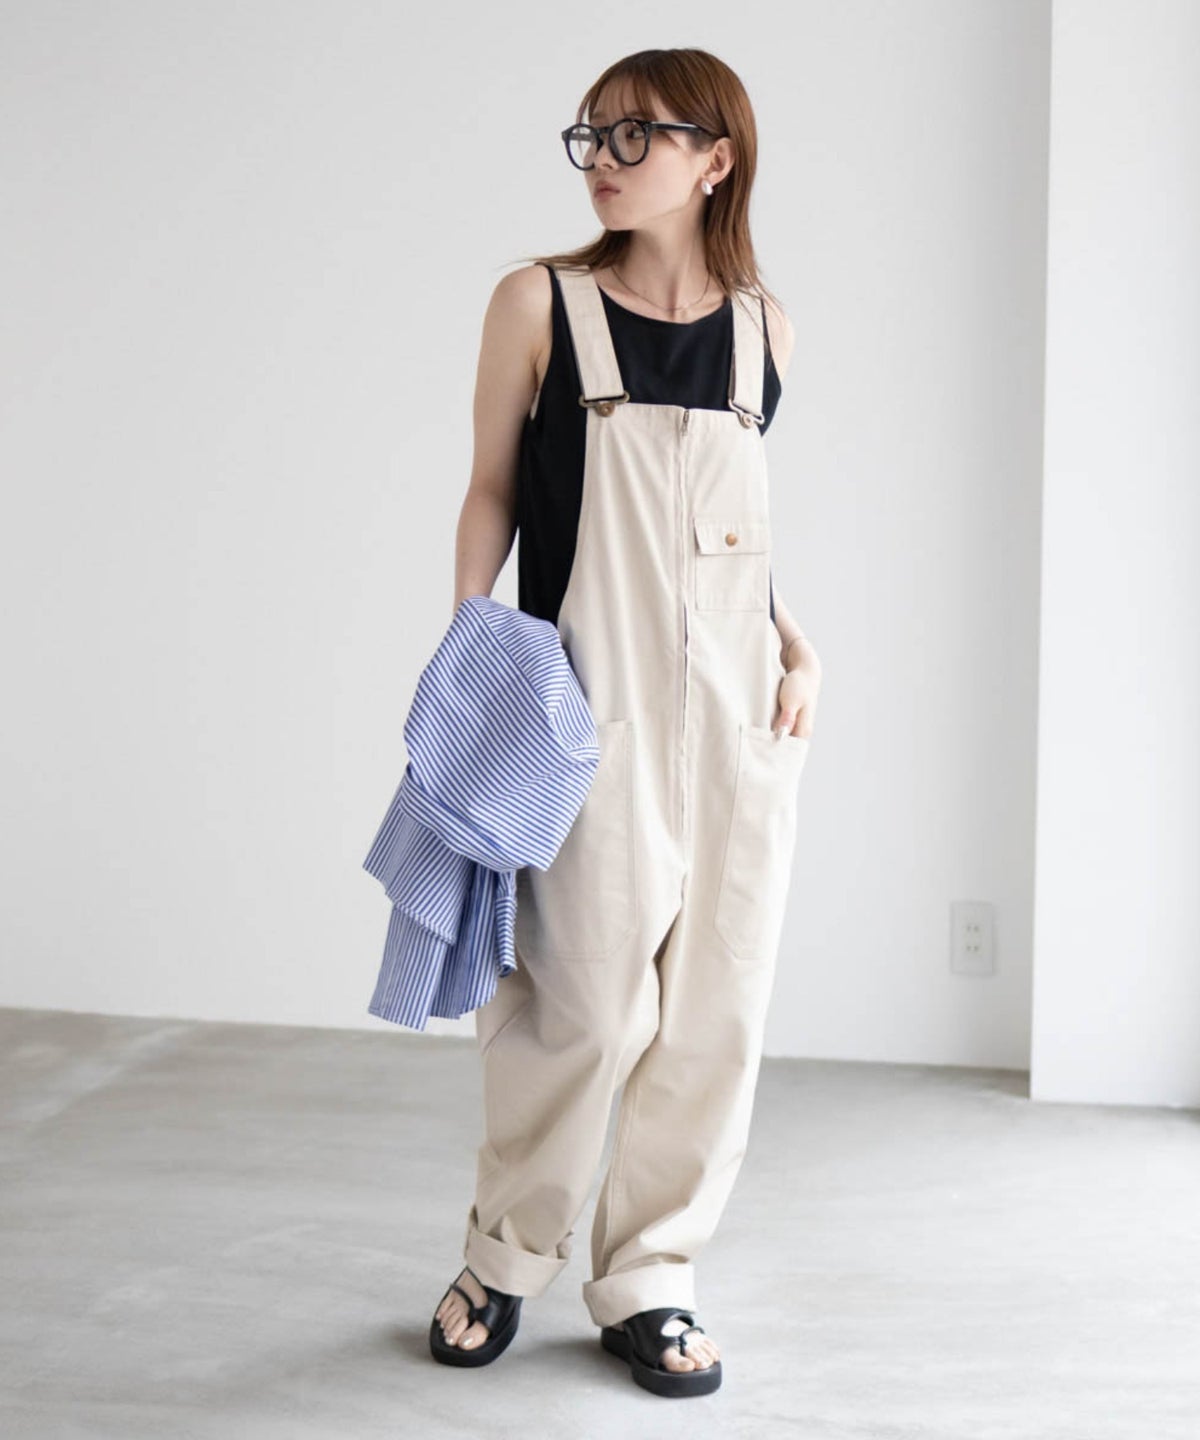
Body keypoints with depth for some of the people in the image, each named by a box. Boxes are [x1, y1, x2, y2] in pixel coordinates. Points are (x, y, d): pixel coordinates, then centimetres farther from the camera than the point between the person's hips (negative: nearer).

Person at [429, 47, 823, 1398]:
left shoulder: (762, 327, 10)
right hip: (594, 699, -3)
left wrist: (796, 642, 8)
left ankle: (648, 1279, 20)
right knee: (588, 997, -3)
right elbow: (493, 488, 4)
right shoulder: (540, 301, 1)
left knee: (715, 1000, 4)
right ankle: (504, 1256, 22)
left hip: (738, 701, 4)